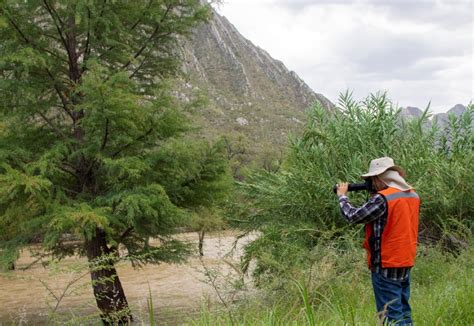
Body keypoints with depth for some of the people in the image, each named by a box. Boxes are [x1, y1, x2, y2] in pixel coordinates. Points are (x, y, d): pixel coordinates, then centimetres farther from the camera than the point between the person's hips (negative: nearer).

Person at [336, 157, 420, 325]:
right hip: (406, 263, 8)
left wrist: (342, 196, 4)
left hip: (386, 265, -8)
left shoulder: (382, 198, -19)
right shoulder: (413, 195, 6)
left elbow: (353, 216, -12)